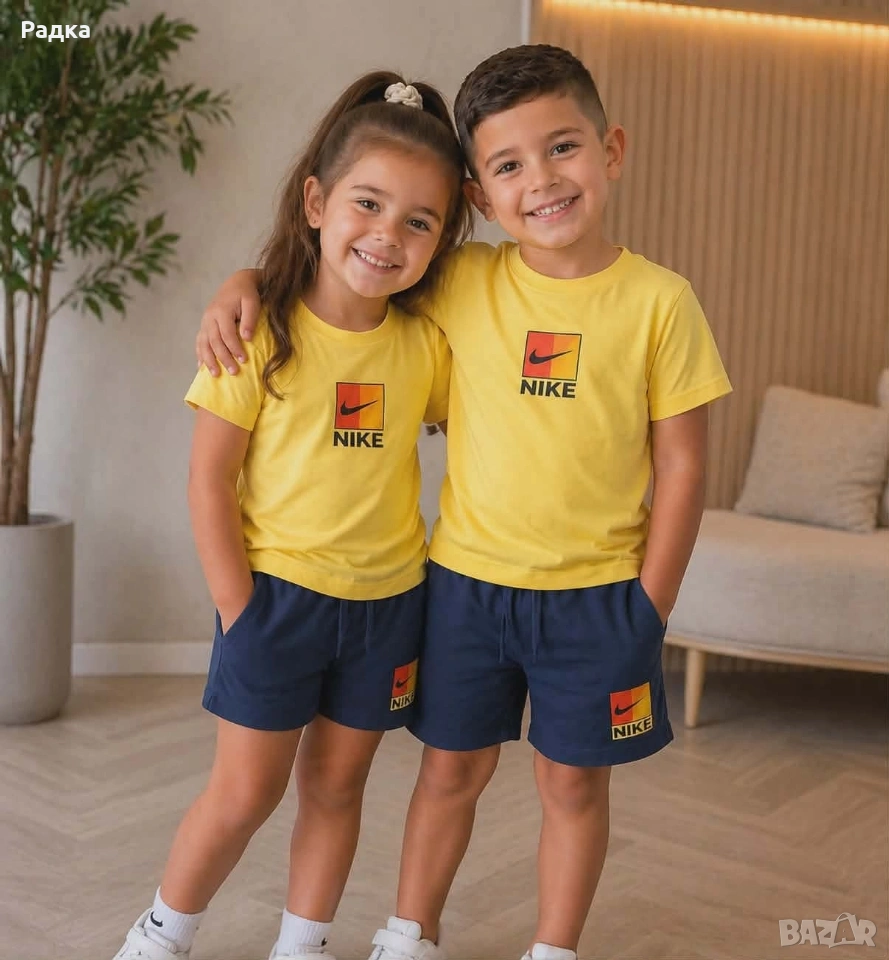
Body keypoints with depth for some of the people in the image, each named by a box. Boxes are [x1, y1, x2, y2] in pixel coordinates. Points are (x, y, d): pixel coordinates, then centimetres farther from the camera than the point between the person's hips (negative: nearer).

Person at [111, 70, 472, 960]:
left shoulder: (427, 344, -4)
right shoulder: (261, 332, -13)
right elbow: (209, 477, -11)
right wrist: (238, 609, -12)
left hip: (387, 600, 3)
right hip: (276, 593, -3)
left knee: (335, 785, 15)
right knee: (245, 792, 6)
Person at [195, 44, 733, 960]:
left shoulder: (659, 302, -9)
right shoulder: (461, 284, -4)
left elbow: (681, 466, -5)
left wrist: (649, 609, -4)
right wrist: (244, 281, -10)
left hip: (597, 594, -1)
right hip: (465, 581, 2)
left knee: (573, 780, 13)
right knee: (452, 770, 16)